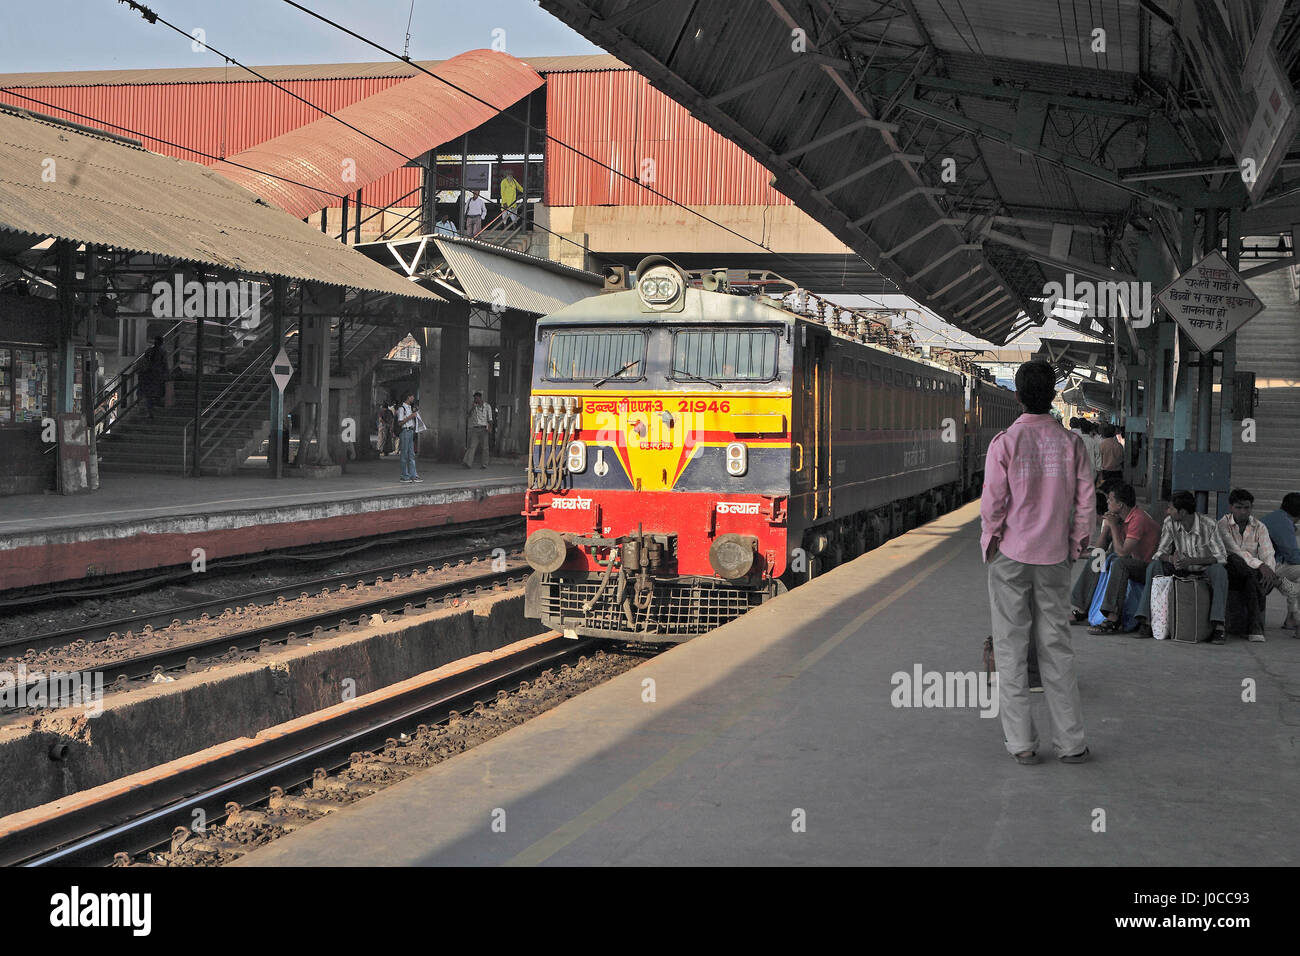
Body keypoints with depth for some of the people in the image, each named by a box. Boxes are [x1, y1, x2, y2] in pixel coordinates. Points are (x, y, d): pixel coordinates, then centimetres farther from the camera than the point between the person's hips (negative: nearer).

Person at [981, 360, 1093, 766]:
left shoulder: (1005, 442, -11)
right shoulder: (1071, 443, -2)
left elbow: (992, 503, -10)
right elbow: (1085, 501, -1)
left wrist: (990, 542, 4)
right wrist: (1076, 544, 10)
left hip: (1010, 556, -3)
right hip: (1054, 557, 3)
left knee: (1011, 648, 5)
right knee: (1056, 647, 10)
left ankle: (1021, 742, 6)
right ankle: (1070, 741, 12)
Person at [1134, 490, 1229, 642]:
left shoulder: (1207, 524, -17)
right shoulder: (1170, 523, -7)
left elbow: (1221, 557, -19)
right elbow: (1160, 552, -5)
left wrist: (1191, 561, -31)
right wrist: (1171, 559, -30)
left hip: (1204, 569, -3)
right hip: (1181, 571, 3)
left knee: (1219, 571, -35)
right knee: (1154, 565, -23)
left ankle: (1217, 626, -39)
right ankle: (1145, 622, -28)